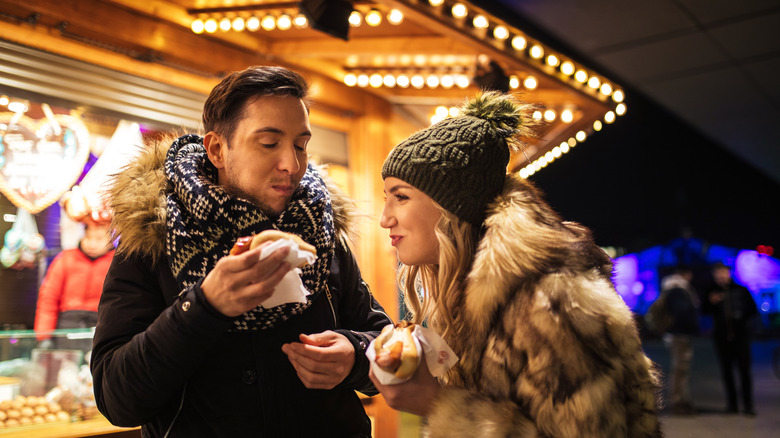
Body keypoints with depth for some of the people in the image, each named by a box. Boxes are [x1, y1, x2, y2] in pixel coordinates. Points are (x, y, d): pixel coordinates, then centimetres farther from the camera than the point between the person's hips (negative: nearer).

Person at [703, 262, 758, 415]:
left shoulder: (741, 290, 5)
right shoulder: (713, 292, 6)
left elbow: (753, 309, 10)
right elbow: (705, 311, 7)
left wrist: (745, 323, -5)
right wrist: (711, 302, -12)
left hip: (740, 335, -1)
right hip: (721, 336, 1)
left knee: (744, 369, -4)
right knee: (726, 370, 5)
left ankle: (748, 404, 3)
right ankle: (732, 404, 13)